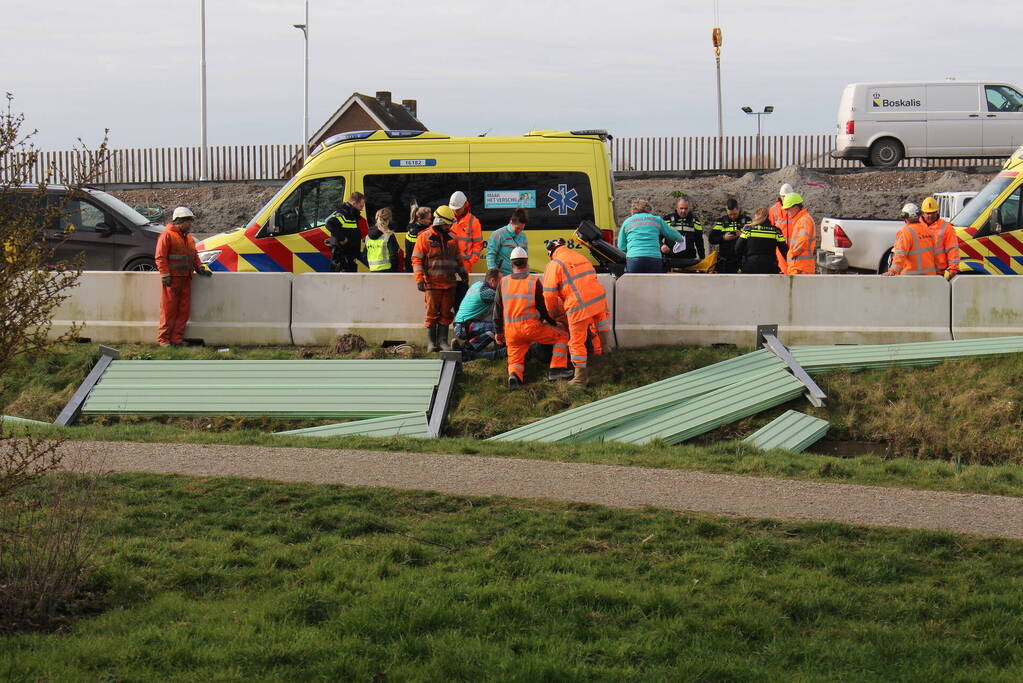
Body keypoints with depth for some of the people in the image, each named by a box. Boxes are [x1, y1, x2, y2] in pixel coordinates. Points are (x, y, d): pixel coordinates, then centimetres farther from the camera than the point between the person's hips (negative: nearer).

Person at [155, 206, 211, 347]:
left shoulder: (189, 238, 21)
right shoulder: (167, 235, -4)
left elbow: (194, 256, 27)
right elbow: (160, 257, -9)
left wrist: (200, 268, 9)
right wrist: (165, 274, -17)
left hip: (186, 279, 8)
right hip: (172, 279, -8)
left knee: (184, 310, 6)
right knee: (169, 310, -6)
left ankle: (177, 338, 11)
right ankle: (163, 339, -2)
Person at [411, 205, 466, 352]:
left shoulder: (451, 238, 15)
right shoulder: (425, 237, -1)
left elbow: (457, 259, 25)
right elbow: (417, 259, -5)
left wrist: (464, 275, 23)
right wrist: (419, 279, -13)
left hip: (449, 283, 5)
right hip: (432, 283, -5)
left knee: (446, 313, 4)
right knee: (432, 313, -1)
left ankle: (442, 341, 9)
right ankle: (432, 342, 4)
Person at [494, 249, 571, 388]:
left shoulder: (503, 282, 5)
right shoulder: (534, 281, -3)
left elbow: (498, 309, 8)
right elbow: (542, 307, 0)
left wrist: (499, 332, 19)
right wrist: (552, 322, 17)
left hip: (510, 330, 3)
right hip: (531, 327, -3)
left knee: (515, 361, 15)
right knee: (562, 336, 14)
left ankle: (514, 374, -20)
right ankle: (556, 369, 3)